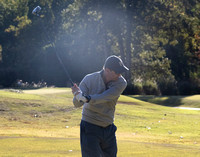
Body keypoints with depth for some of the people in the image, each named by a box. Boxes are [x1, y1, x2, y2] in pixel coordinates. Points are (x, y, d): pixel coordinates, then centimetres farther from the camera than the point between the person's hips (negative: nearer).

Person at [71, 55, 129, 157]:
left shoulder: (121, 83, -8)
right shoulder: (89, 79, -11)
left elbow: (105, 97, -26)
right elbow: (77, 104, -20)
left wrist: (87, 99, -42)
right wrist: (78, 96, -44)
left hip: (108, 129, 4)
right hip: (90, 128, -3)